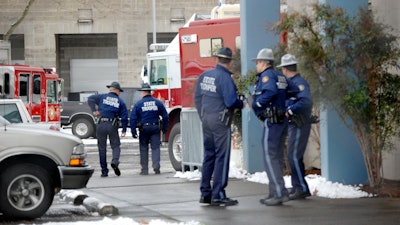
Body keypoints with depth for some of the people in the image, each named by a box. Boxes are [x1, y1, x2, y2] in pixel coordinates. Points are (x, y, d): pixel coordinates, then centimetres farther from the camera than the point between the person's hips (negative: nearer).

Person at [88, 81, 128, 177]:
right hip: (113, 125, -1)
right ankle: (115, 161, -21)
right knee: (115, 146, 10)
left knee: (102, 148, 9)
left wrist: (94, 110, 0)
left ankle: (104, 171, 8)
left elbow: (90, 98, -2)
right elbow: (124, 117, 3)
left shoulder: (102, 97, 8)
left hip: (101, 125, 1)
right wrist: (124, 130, 6)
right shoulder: (120, 101, 8)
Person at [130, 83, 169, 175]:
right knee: (155, 148, 3)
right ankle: (156, 166, -14)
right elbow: (165, 116, 6)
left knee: (143, 149, 8)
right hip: (155, 128, 1)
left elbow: (133, 119, -5)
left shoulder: (138, 104, -3)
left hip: (144, 129, -1)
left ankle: (144, 170, 10)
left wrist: (133, 131, -1)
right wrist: (164, 128, 16)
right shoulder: (158, 103, 3)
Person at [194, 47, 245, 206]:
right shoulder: (225, 77, -15)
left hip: (206, 120, 7)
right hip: (220, 121, -7)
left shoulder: (205, 75, 8)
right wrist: (241, 104, 2)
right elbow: (231, 102, -19)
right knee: (222, 157, -3)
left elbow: (197, 98, 14)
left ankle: (205, 193, 16)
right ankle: (218, 195, -4)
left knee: (209, 155, 13)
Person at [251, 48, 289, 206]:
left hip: (271, 122, -10)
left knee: (270, 157, -8)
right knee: (277, 157, 12)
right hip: (282, 120, 10)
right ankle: (275, 193, 17)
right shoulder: (280, 77, 18)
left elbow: (270, 92, -27)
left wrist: (257, 103, -16)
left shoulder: (267, 75, -10)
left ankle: (280, 193, -12)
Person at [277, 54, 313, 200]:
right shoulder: (291, 82, 15)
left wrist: (290, 111, -26)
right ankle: (297, 187, 21)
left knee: (294, 156, -10)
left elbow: (306, 101, -29)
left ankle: (301, 189, -7)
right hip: (294, 125, 10)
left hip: (300, 126, -10)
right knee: (294, 157, 14)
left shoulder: (299, 82, -16)